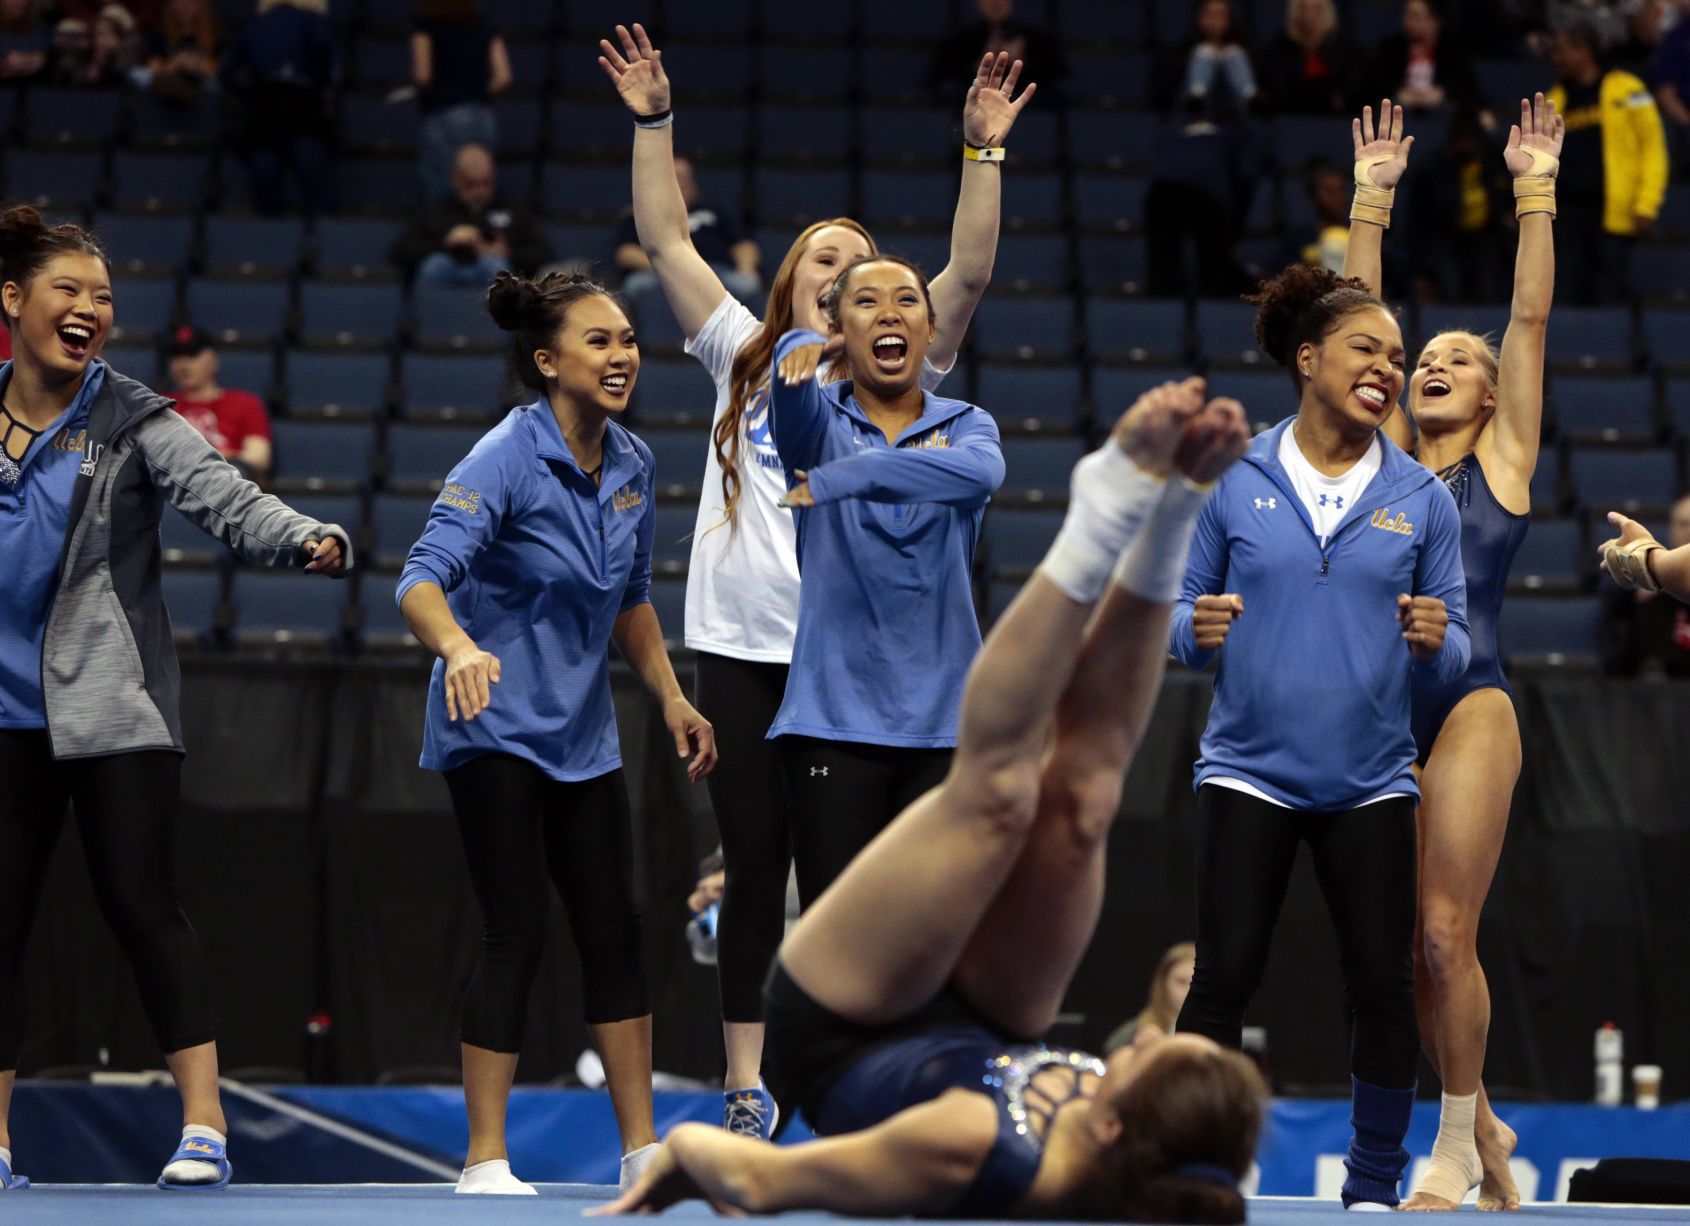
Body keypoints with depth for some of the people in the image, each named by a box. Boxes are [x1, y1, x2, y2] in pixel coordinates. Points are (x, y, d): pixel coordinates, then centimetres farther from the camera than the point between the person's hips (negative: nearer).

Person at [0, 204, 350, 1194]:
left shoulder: (134, 423, -4)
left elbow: (228, 499, -19)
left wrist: (308, 540, -38)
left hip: (115, 708, -4)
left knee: (144, 907, -11)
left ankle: (205, 1126, -11)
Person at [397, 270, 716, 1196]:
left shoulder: (631, 466, 4)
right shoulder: (506, 459, -18)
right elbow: (422, 578, -29)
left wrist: (672, 701, 13)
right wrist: (458, 647, -48)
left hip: (583, 735, 7)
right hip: (495, 729, -7)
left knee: (614, 930, 6)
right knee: (516, 935, -9)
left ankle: (643, 1149, 14)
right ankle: (485, 1163, -3)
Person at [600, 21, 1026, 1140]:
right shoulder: (745, 357, 11)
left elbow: (969, 271, -3)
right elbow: (665, 240, 8)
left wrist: (983, 151, -11)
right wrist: (654, 122, 1)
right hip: (742, 649, 1)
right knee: (754, 871, 3)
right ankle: (746, 1091, 7)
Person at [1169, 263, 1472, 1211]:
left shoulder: (1423, 499, 4)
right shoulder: (1234, 482, 2)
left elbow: (1455, 650, 7)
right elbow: (1187, 613, 9)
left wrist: (1434, 642, -16)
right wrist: (1199, 631, -14)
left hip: (1369, 779, 1)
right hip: (1251, 769, -1)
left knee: (1384, 987, 0)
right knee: (1224, 978, -7)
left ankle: (1374, 1187, 15)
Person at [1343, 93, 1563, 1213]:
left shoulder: (1503, 457, 8)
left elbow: (1532, 319, 4)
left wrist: (1536, 193, 3)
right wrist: (1372, 199, 13)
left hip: (1469, 706, -4)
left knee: (1445, 933, -10)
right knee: (1411, 943, 5)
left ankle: (1458, 1146, 1)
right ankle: (1481, 1126, 21)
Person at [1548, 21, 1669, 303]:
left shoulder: (1625, 91, 0)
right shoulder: (1556, 99, 15)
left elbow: (1653, 145, -3)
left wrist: (1646, 205, -11)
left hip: (1613, 215, -5)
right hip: (1569, 213, 5)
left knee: (1612, 299, -6)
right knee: (1573, 297, 3)